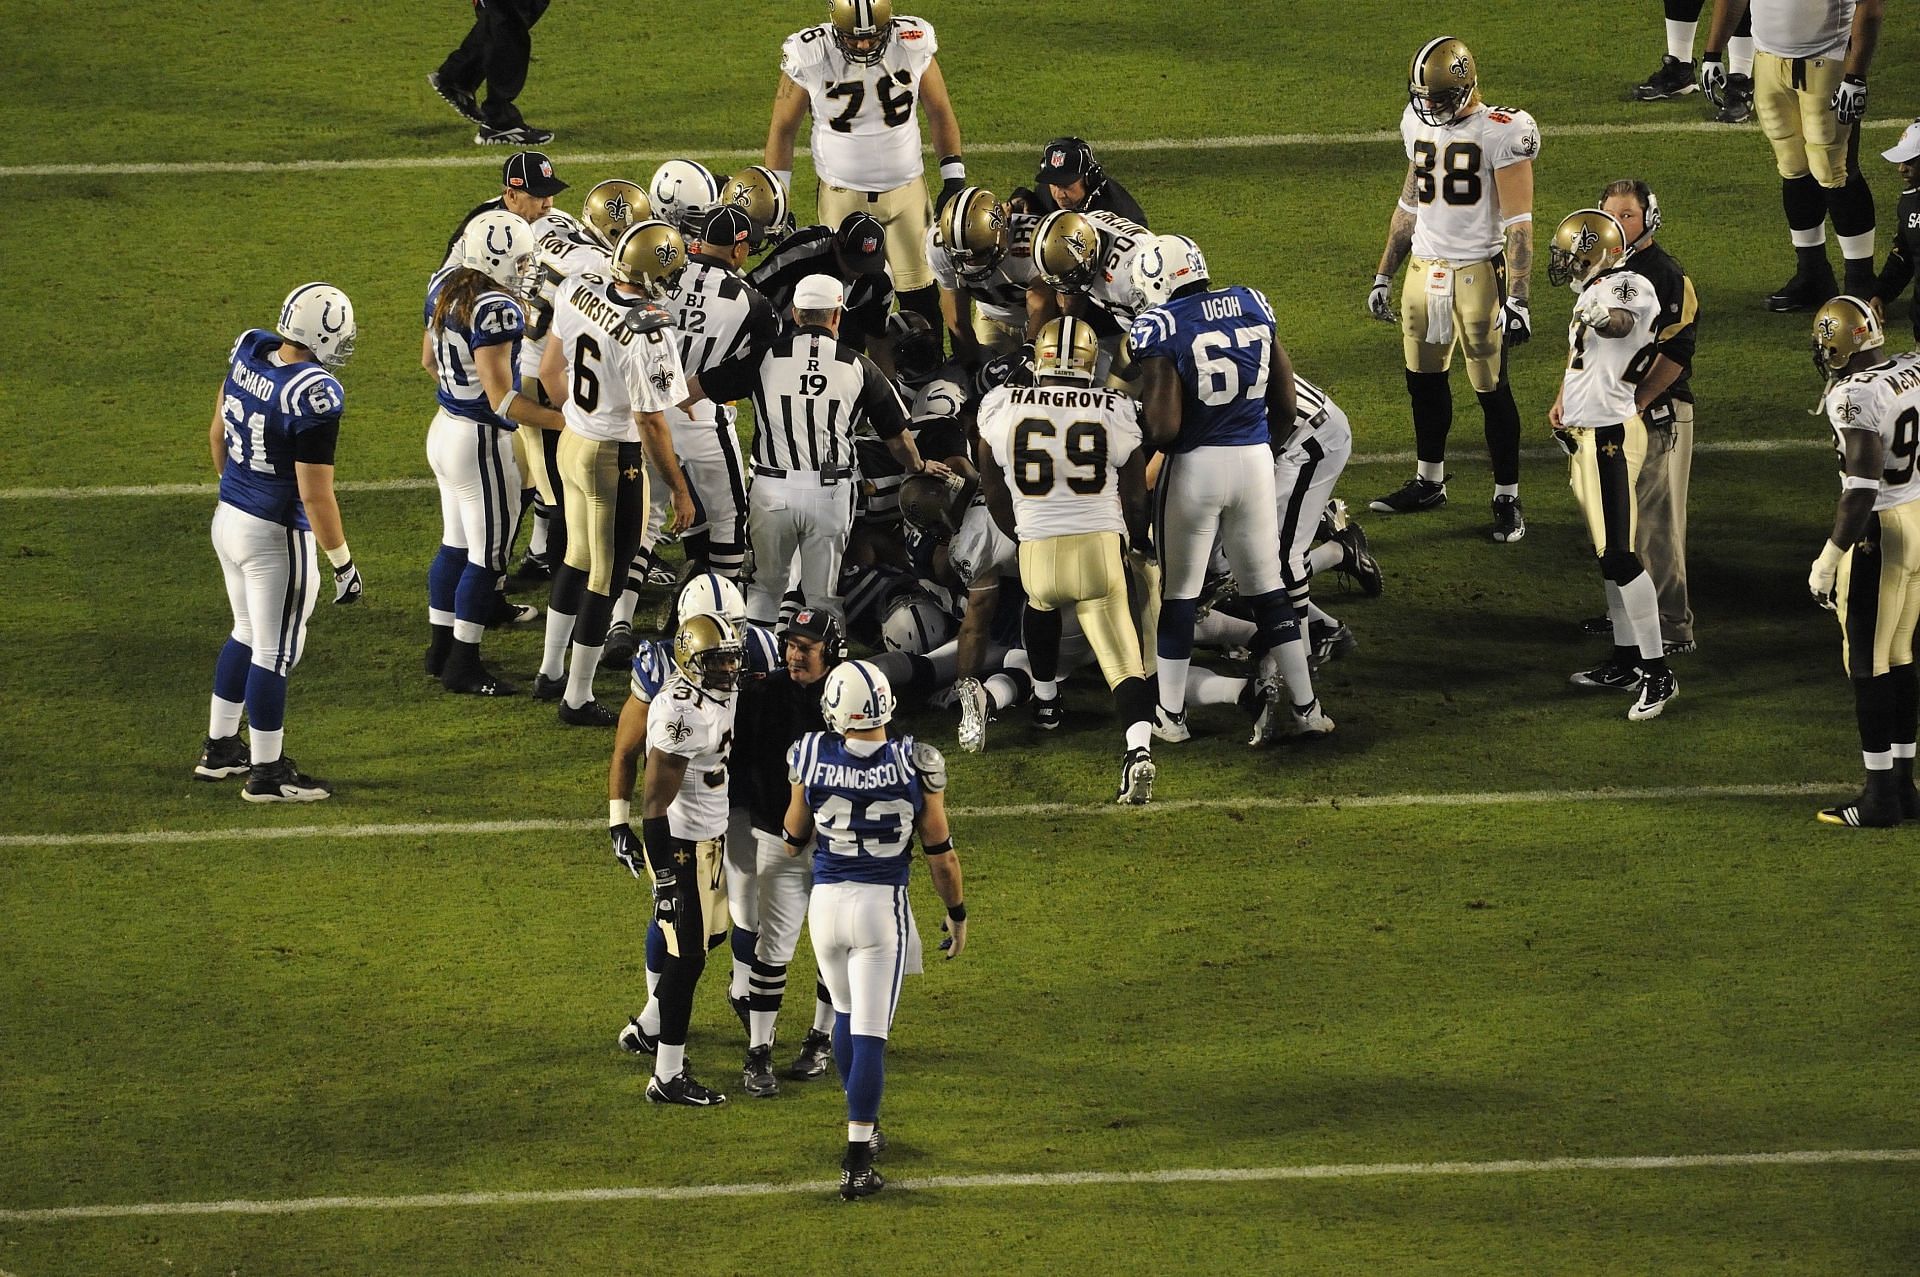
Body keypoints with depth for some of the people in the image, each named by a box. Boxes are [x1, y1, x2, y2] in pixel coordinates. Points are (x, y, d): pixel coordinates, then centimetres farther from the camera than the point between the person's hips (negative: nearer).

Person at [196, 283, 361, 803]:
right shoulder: (314, 395, -26)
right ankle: (267, 773, 15)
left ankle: (220, 749, 35)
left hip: (229, 519, 8)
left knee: (248, 634, 25)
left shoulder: (248, 352, -4)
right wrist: (343, 563, -12)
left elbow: (217, 434, 11)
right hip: (275, 536, -8)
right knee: (274, 651, 5)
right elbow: (315, 493, -23)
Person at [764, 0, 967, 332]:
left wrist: (954, 179, 1)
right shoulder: (810, 57, -15)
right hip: (842, 197, -1)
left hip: (906, 191, 1)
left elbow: (939, 112, 4)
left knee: (922, 297, 2)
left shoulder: (912, 46, -11)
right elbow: (783, 129, -3)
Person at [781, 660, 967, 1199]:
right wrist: (957, 914, 13)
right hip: (883, 907, -2)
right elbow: (940, 852, -2)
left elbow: (794, 842, 5)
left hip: (826, 901, 2)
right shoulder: (915, 765, -12)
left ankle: (864, 1123, 40)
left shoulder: (812, 758, -10)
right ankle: (856, 1163, -5)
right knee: (870, 1033, -1)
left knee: (846, 1013, 25)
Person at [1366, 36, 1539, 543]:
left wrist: (1518, 300, -17)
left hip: (1478, 273, -6)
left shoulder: (1501, 134, -13)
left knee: (1492, 390, -1)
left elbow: (1518, 224, -13)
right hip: (1425, 269, 6)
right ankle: (1428, 482, 31)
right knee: (1424, 380, 15)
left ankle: (1508, 499, 8)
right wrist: (1383, 277, 20)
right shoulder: (1420, 127, 8)